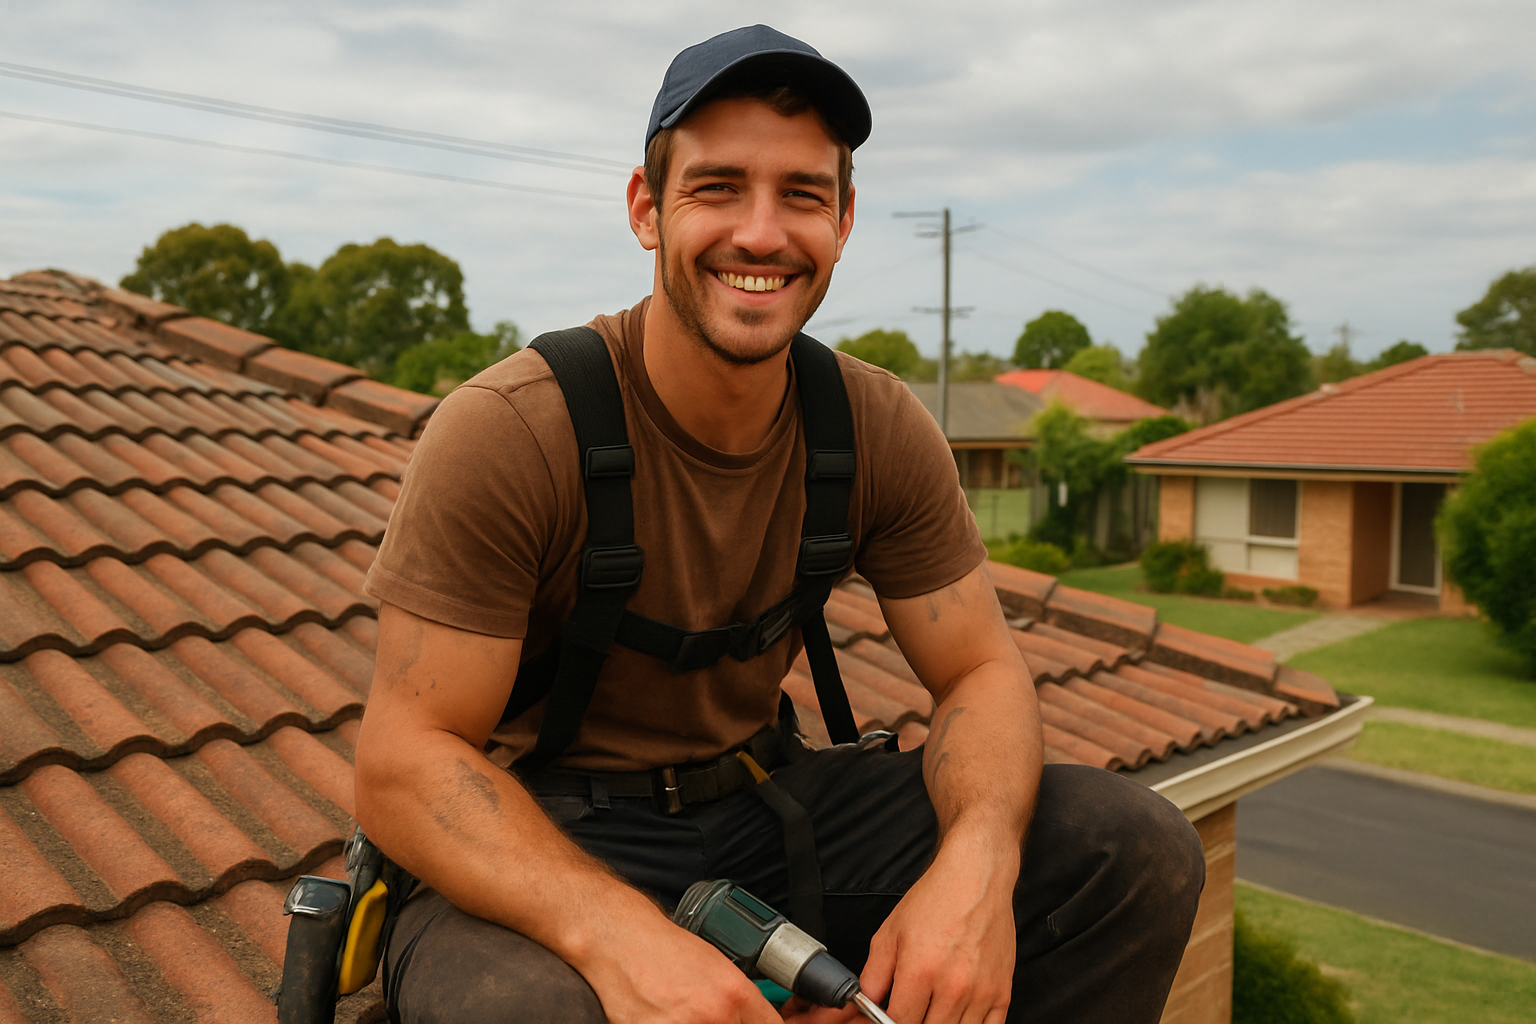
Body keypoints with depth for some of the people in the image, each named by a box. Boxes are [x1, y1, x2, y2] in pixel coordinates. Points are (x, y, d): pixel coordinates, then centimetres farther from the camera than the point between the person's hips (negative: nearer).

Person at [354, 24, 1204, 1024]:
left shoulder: (883, 431, -7)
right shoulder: (505, 433, -20)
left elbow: (980, 672, -4)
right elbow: (406, 761, -21)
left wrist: (977, 860, -27)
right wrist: (620, 932, -39)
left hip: (765, 789, 4)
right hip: (546, 826, -3)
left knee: (1142, 849, -9)